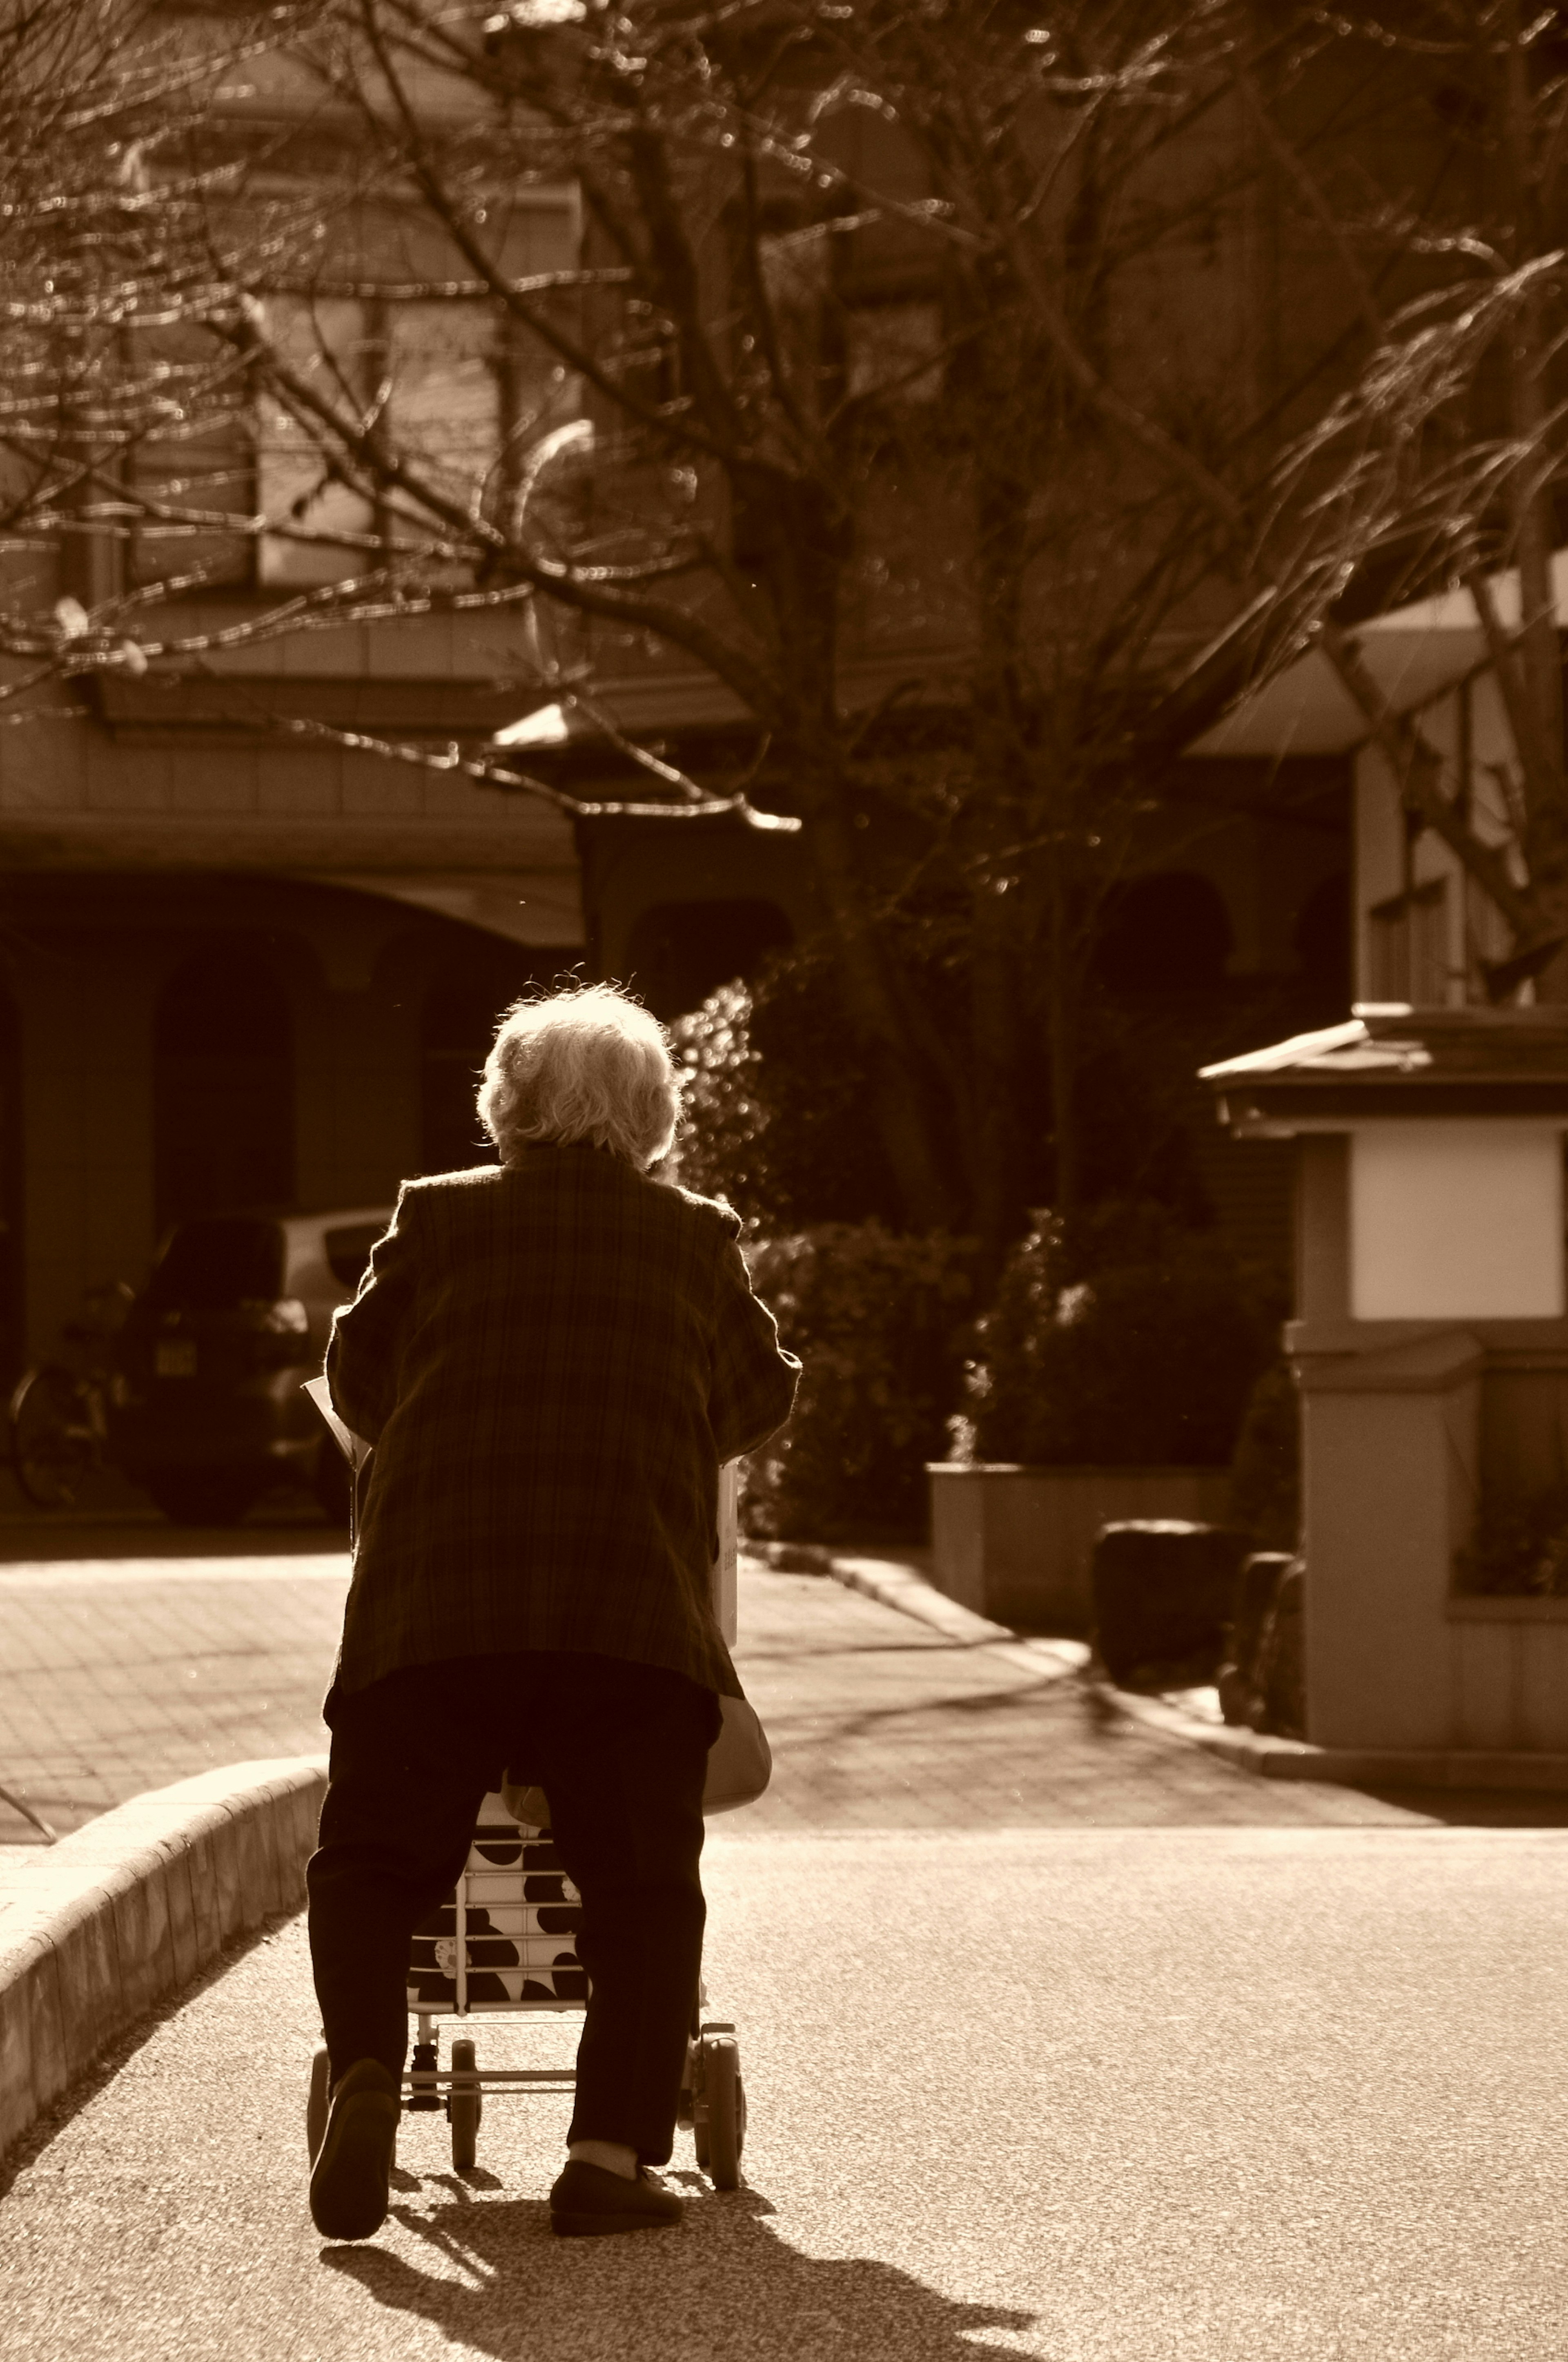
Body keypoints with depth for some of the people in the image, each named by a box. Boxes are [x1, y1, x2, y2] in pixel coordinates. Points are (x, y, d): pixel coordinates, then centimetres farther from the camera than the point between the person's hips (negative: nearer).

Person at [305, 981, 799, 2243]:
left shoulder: (437, 1218, 12)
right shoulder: (697, 1240, 14)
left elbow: (356, 1374, 21)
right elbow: (761, 1395, 25)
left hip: (434, 1591, 0)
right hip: (635, 1602, 0)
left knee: (374, 1860, 6)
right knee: (644, 1886, 7)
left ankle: (368, 2066, -20)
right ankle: (615, 2153, -5)